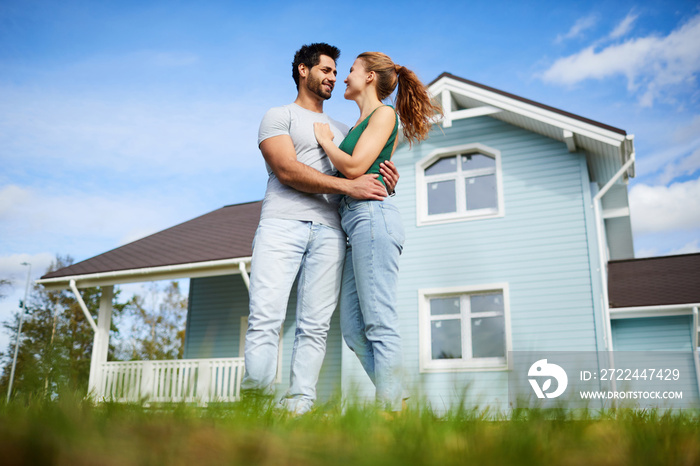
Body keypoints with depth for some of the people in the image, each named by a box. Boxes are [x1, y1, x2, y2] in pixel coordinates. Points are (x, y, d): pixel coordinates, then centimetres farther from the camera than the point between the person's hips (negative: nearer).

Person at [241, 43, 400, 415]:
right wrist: (347, 186, -12)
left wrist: (385, 183, 2)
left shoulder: (341, 130, 31)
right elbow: (287, 170, -4)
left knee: (315, 326, -5)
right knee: (265, 317, -15)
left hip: (329, 231, 4)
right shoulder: (278, 117, 13)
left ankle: (298, 406, -4)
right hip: (282, 224, -4)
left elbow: (360, 174, 27)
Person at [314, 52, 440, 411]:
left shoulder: (384, 113, 2)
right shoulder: (358, 125, 27)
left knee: (379, 325, -12)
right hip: (355, 223, 9)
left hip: (372, 217, -9)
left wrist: (325, 139, 5)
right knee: (353, 329, 2)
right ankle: (394, 401, 5)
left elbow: (354, 168, -10)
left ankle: (394, 410, -10)